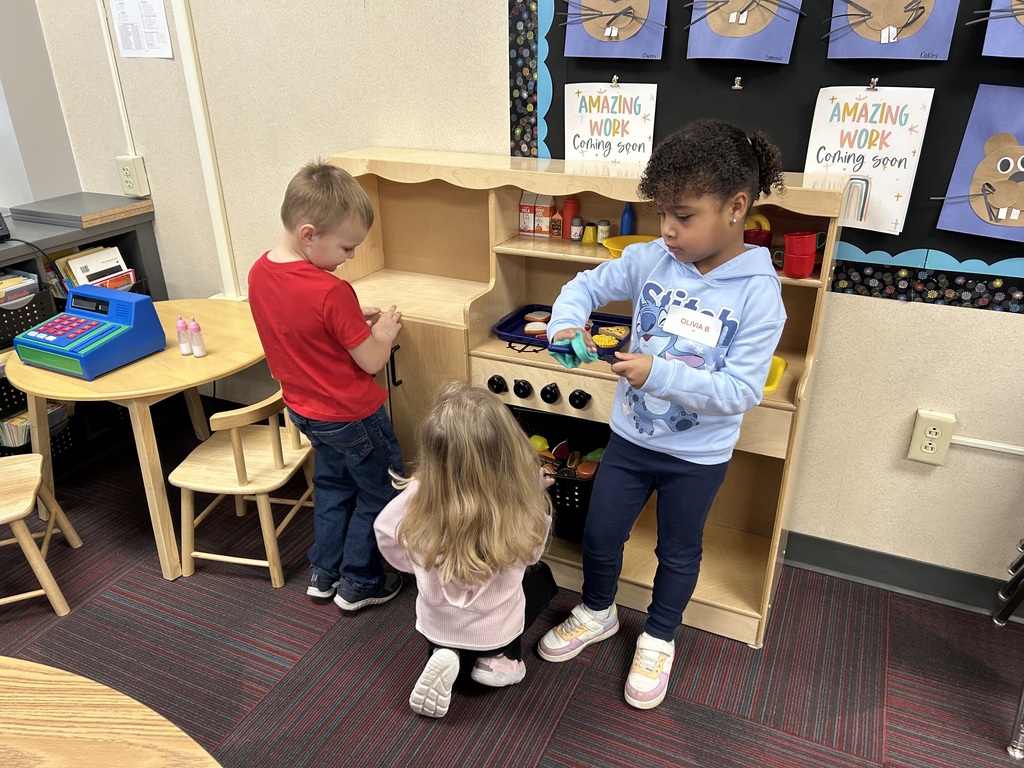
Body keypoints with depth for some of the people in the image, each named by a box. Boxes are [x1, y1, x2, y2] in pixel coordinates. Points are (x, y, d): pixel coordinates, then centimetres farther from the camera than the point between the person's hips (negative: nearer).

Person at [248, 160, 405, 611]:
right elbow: (371, 361, -21)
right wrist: (383, 331, -2)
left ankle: (324, 573, 37)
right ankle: (359, 585, 26)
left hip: (306, 409, 8)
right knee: (379, 493, 13)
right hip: (352, 417, -7)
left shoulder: (259, 272, -5)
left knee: (332, 485, 26)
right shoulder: (331, 292, -29)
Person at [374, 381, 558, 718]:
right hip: (496, 631, -1)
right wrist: (533, 491, -2)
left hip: (435, 627, 1)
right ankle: (500, 657, 8)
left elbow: (385, 533, -7)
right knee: (541, 576, 28)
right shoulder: (523, 506, -30)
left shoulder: (420, 495, -28)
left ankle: (448, 654, 5)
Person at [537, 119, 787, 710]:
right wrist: (567, 323, -18)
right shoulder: (651, 260, -10)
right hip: (632, 437, 4)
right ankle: (598, 613, 48)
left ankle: (659, 638, 46)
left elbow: (742, 391, -24)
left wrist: (661, 373, -33)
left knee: (678, 552, 19)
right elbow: (586, 284, 3)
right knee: (600, 534, 18)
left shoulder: (758, 293, -21)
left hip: (698, 455, -3)